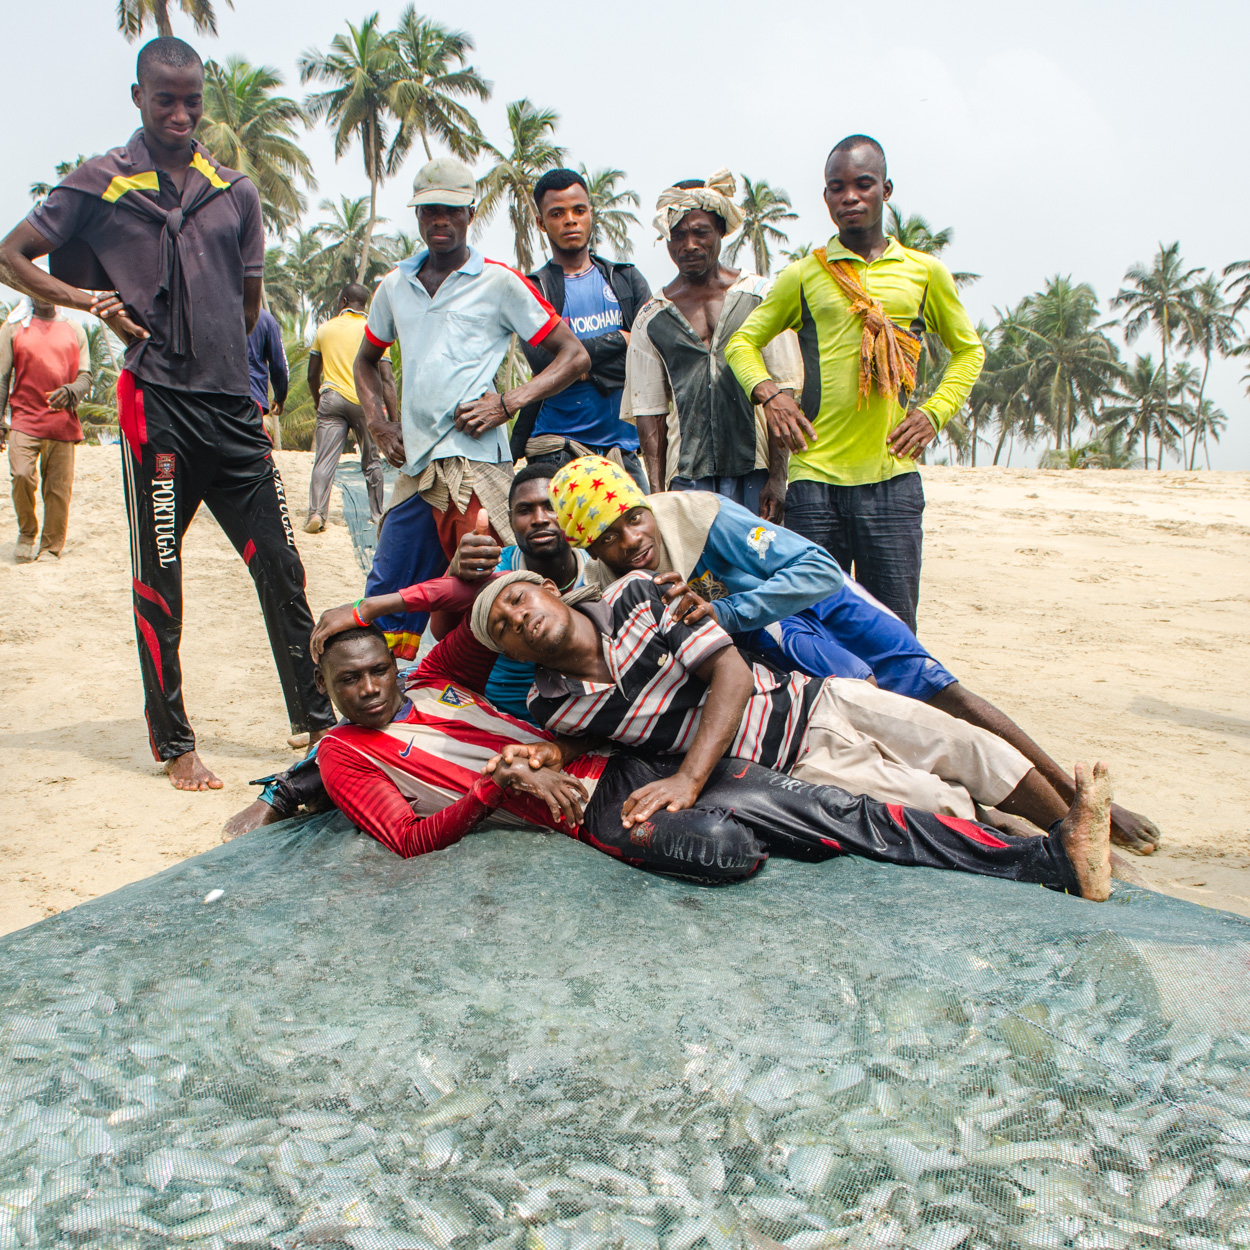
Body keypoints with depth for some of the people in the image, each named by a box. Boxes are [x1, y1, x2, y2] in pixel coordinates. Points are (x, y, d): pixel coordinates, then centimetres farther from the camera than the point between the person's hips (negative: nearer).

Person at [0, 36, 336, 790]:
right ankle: (175, 744, 13)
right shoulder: (100, 184, 3)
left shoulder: (235, 190, 15)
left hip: (233, 406, 4)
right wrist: (91, 299, -6)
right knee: (160, 583, 2)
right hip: (157, 407, -4)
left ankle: (316, 720, 15)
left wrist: (222, 363, 15)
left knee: (281, 566, 3)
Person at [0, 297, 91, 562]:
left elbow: (85, 376, 7)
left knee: (59, 489, -1)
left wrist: (70, 391, -16)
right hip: (25, 419, -1)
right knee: (21, 475, -19)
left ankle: (52, 548, 12)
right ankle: (27, 533, 5)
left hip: (64, 423, 1)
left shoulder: (75, 330, 13)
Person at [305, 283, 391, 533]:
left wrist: (318, 403, 30)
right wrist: (393, 418, -2)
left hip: (331, 399, 1)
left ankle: (316, 513, -15)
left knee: (324, 461, -2)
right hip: (364, 401, 0)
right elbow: (386, 378, -3)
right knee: (371, 461, 12)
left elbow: (312, 375, 14)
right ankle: (377, 515, 18)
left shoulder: (324, 329, 10)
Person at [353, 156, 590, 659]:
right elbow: (366, 360, 33)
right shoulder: (395, 287, 17)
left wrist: (507, 403, -10)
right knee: (384, 599, 6)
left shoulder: (499, 282, 2)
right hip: (414, 466, 5)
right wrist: (378, 424, 15)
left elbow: (574, 355, 1)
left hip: (474, 461, -5)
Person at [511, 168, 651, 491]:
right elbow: (542, 357, -11)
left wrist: (589, 370, -8)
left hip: (623, 442, 3)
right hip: (558, 446, -3)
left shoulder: (625, 279, 17)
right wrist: (619, 340, -3)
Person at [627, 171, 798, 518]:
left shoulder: (760, 296, 7)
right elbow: (650, 413, 9)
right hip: (687, 474, 1)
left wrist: (777, 476, -7)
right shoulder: (651, 319, 11)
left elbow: (783, 393, 1)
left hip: (754, 467, -1)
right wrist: (657, 492, 1)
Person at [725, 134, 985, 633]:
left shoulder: (924, 273, 10)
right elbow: (742, 341, 16)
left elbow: (968, 349, 21)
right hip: (815, 475, 0)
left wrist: (935, 411, 5)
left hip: (892, 478, 0)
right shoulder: (802, 276, 9)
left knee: (892, 628, 2)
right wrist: (768, 392, -3)